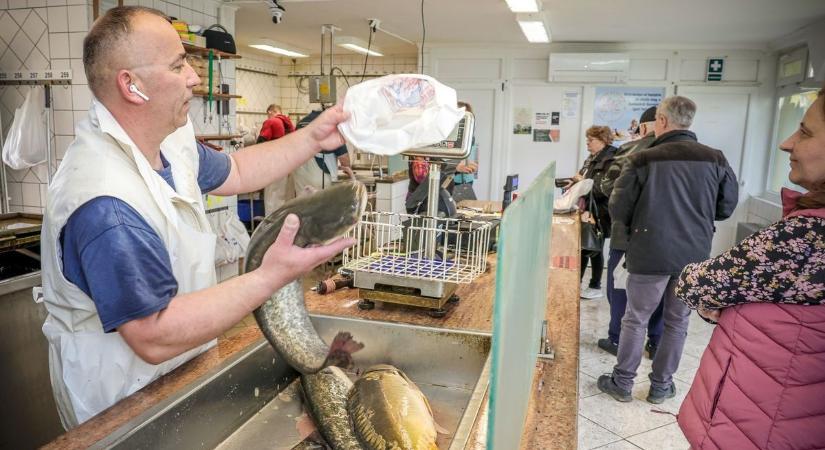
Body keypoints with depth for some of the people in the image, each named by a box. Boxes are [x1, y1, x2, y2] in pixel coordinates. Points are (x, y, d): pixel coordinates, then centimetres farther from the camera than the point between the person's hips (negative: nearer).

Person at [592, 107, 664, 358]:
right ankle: (656, 344, 24)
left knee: (620, 287, 11)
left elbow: (606, 185, -12)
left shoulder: (631, 151, -11)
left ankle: (618, 340, 20)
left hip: (629, 233, -4)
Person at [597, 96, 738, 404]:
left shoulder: (643, 160, -13)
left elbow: (618, 210, -9)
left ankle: (622, 383, 23)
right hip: (694, 256, 3)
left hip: (650, 254, -2)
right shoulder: (715, 160, -4)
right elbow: (727, 207, 6)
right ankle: (661, 386, 28)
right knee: (677, 322, 17)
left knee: (635, 320, 12)